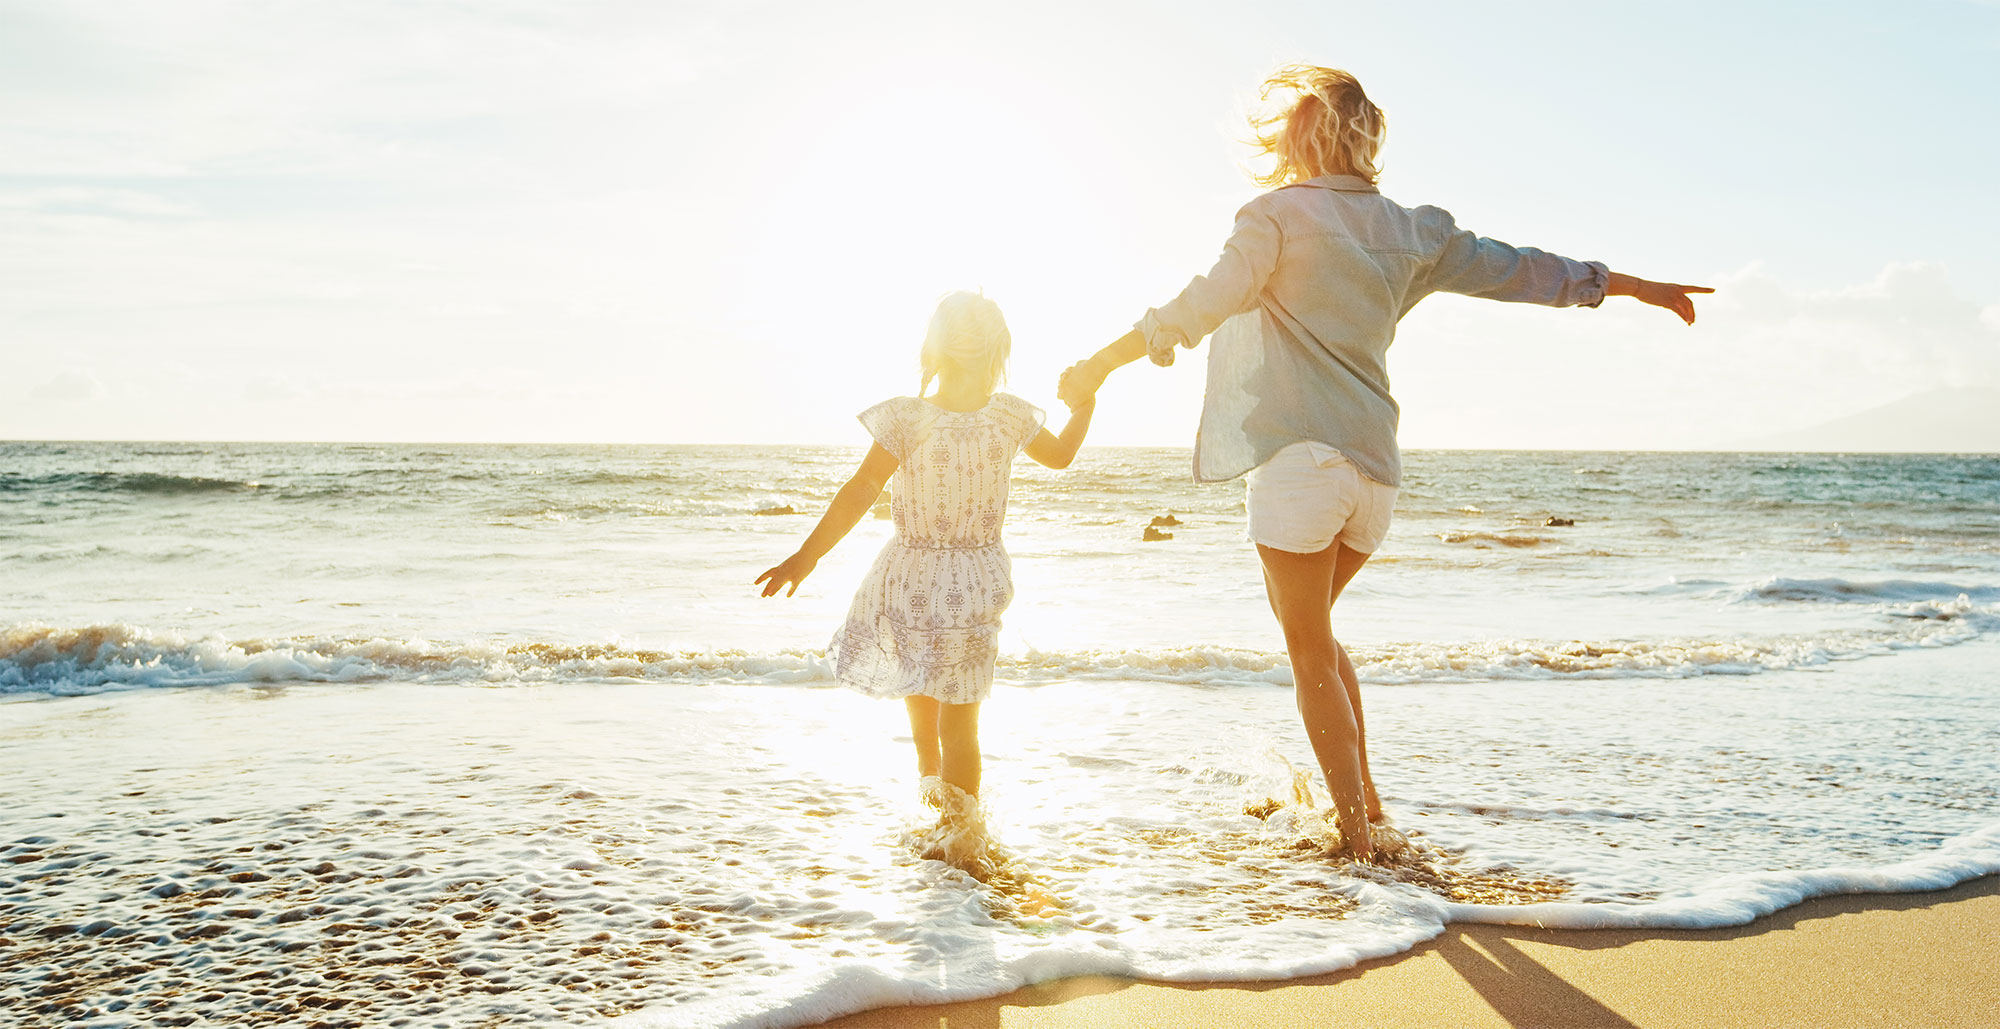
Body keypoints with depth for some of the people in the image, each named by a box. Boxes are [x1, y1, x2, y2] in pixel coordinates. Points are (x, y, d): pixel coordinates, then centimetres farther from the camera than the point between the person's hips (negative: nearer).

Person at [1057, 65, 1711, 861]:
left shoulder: (1279, 214, -4)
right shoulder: (1409, 230, 13)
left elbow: (1198, 308, -9)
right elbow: (1517, 270, 19)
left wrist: (1099, 365, -1)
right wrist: (1639, 287, 30)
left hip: (1299, 458, -6)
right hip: (1374, 469, 6)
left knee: (1311, 650, 2)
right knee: (1309, 628, 24)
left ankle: (1356, 834, 2)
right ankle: (1362, 794, 25)